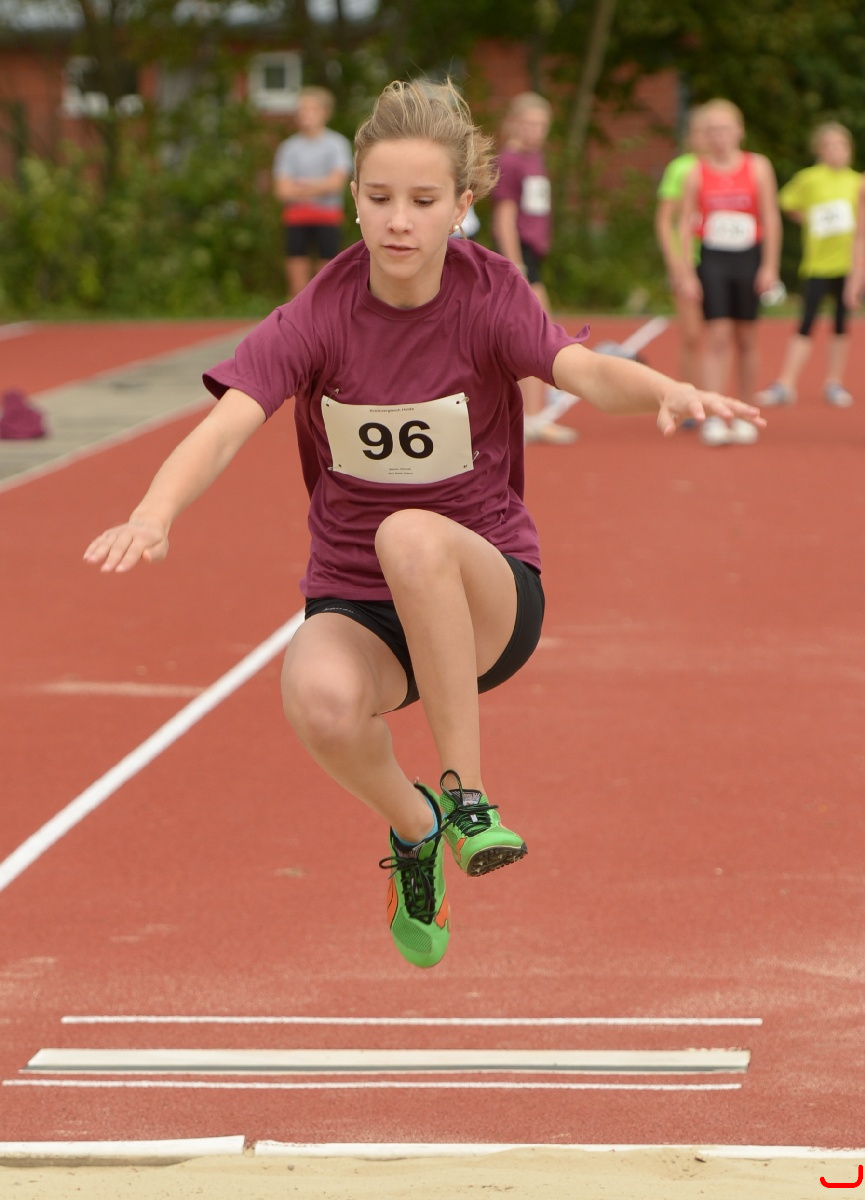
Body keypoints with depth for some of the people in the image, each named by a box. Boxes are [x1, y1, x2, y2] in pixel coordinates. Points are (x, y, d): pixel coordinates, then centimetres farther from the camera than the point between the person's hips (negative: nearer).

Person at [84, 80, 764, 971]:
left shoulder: (488, 295, -10)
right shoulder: (319, 315, -10)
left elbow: (586, 372, -29)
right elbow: (226, 426, -24)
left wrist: (669, 391, -52)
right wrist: (153, 515, -45)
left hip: (485, 595, -1)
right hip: (354, 600, 1)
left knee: (413, 538, -38)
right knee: (321, 701, -35)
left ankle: (464, 794, -22)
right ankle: (412, 827, -1)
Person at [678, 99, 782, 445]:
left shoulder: (758, 167, 0)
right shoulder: (696, 173, -2)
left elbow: (770, 218, 2)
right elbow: (685, 223, 0)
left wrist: (770, 265, -3)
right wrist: (686, 274, -4)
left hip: (749, 258, 1)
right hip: (712, 259, -1)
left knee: (746, 339, 8)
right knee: (717, 337, -9)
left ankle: (744, 416, 18)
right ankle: (712, 418, -10)